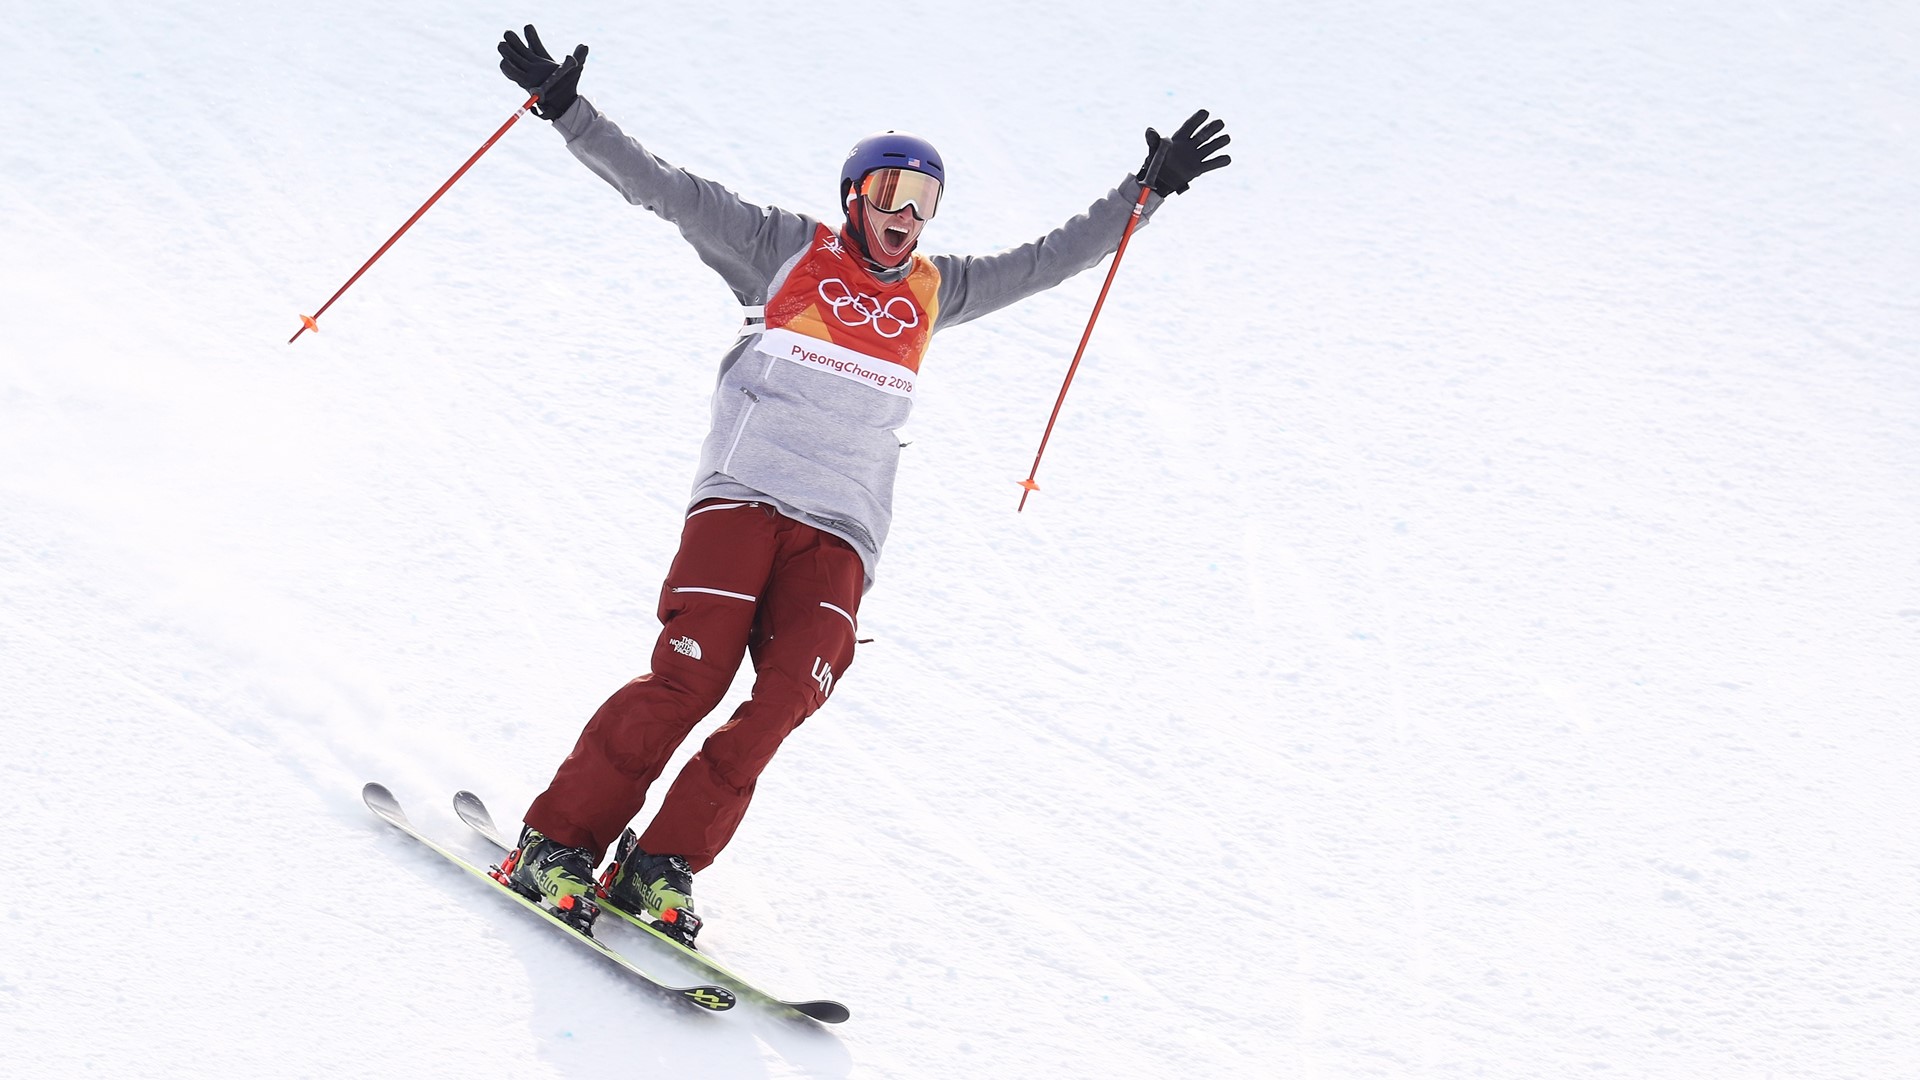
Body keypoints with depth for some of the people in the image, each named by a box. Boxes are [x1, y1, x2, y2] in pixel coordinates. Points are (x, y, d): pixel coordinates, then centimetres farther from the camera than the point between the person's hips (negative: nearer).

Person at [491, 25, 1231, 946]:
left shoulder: (932, 291, 21)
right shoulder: (784, 251, 10)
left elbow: (1046, 259, 26)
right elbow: (663, 187, 5)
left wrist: (1147, 190, 21)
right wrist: (567, 110, -4)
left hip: (839, 531, 4)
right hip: (743, 495, -3)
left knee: (787, 695, -18)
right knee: (690, 676, -18)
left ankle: (660, 865, -11)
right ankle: (557, 843, -8)